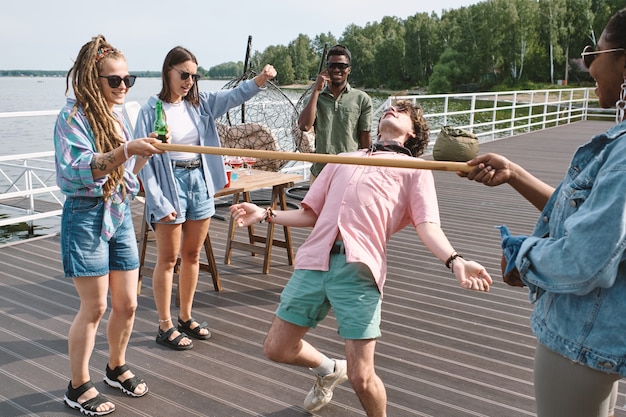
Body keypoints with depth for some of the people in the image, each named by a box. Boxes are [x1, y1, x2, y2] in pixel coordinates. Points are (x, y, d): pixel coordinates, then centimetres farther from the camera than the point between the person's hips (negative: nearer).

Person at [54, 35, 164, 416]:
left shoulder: (118, 117, 10)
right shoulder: (73, 116, -10)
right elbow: (78, 171, -24)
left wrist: (147, 151, 2)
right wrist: (127, 149, -33)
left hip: (121, 216, 7)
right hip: (87, 217, -6)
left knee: (127, 303, 10)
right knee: (94, 307, 0)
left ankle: (117, 369, 32)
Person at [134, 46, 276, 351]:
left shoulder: (200, 103, 6)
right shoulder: (151, 110, -8)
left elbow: (234, 96, -8)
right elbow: (145, 160, -10)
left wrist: (259, 80, -28)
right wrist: (159, 203, -15)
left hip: (200, 181, 6)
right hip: (171, 182, -5)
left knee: (192, 255, 14)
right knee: (168, 259, 3)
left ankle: (186, 318, 29)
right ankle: (165, 327, 16)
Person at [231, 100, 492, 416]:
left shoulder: (414, 169, 17)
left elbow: (427, 226, 2)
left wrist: (454, 261, -16)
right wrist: (266, 215, 15)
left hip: (359, 269, -4)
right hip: (314, 260, 5)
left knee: (360, 377, -7)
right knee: (277, 348, 10)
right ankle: (328, 370, 41)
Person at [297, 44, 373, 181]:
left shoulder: (362, 99, 2)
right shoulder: (317, 97, 9)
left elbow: (365, 139, 4)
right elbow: (304, 126, -8)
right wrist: (316, 90, -5)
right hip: (320, 172, 2)